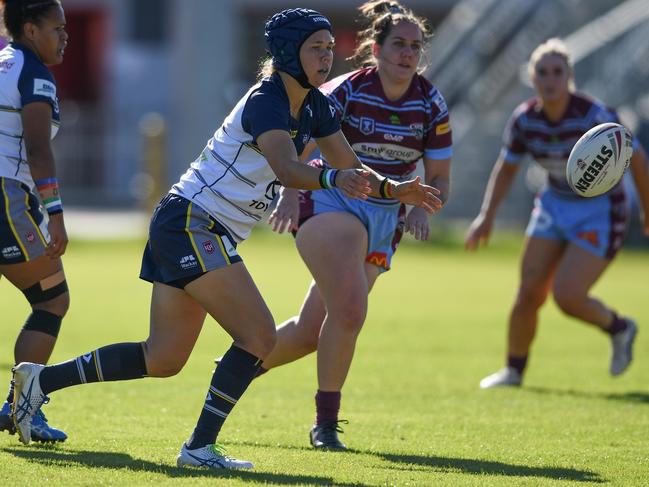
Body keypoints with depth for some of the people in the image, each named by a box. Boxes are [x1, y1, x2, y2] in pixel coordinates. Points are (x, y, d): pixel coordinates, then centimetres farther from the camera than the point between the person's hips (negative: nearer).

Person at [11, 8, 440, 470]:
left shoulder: (313, 106, 8)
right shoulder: (265, 102, -20)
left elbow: (351, 166, 15)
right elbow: (285, 168, -38)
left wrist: (393, 189, -2)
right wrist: (332, 179, -56)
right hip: (191, 223, -10)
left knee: (163, 359, 13)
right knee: (259, 336, -18)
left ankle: (40, 380, 22)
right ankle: (200, 447, -13)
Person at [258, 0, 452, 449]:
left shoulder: (431, 104, -1)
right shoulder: (347, 92, -13)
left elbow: (439, 178, 5)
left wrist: (421, 209, -15)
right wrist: (291, 194, -30)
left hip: (384, 219, 5)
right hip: (330, 202, -5)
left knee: (312, 330, 4)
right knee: (349, 310, -25)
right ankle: (326, 422, -11)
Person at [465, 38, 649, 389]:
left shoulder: (595, 117, -24)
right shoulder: (524, 119, -9)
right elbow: (506, 168, 9)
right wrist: (487, 216, 0)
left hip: (599, 212, -5)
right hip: (555, 205, 5)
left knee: (567, 297, -16)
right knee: (529, 293, -2)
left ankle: (619, 328, 15)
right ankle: (513, 370, 19)